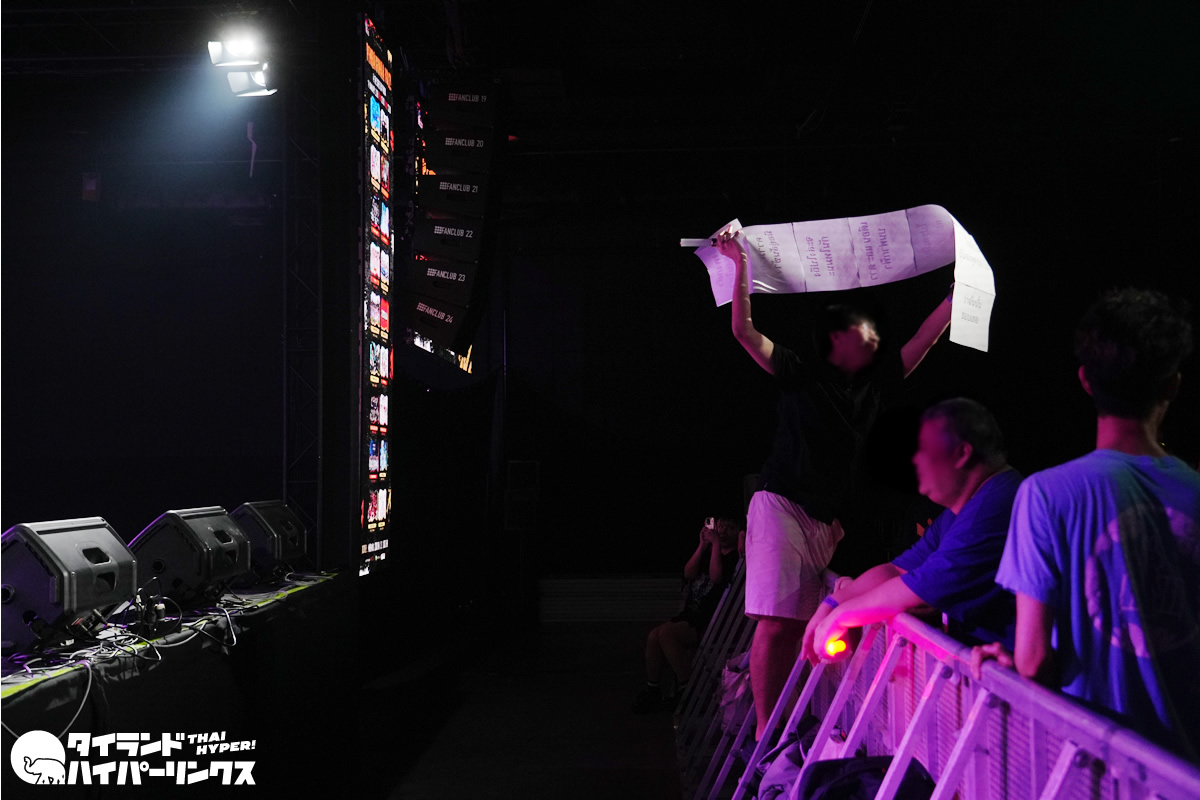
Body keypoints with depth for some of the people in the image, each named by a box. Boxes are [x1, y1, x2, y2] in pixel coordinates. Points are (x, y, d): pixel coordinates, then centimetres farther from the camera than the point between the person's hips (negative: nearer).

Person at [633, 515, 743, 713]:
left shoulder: (738, 558, -4)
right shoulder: (709, 552, 20)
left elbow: (716, 577, -18)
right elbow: (689, 573, 6)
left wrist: (716, 544, -13)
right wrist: (703, 545, -1)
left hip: (712, 623, -8)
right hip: (693, 616, 8)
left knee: (667, 632, -25)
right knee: (654, 636, -11)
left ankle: (686, 689, -16)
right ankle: (651, 691, -1)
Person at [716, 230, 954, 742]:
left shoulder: (874, 385, 17)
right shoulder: (801, 376, 2)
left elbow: (924, 339, 20)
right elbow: (744, 331, -7)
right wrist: (740, 264, -11)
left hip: (825, 519, 6)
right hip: (781, 506, -6)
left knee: (798, 622, 3)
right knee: (775, 621, -11)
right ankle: (764, 733, -10)